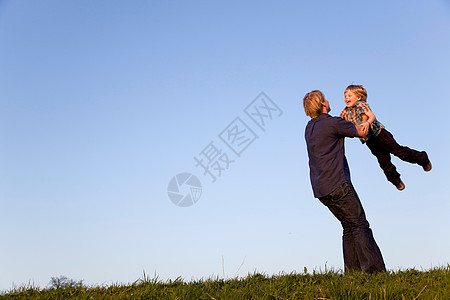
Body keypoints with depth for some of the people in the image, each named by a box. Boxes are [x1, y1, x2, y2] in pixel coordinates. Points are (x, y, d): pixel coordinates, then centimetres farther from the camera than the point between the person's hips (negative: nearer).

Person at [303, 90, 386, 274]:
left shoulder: (309, 128, 16)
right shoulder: (333, 123, -9)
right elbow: (362, 133, 2)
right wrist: (362, 126, 22)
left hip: (320, 189, 8)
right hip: (337, 184, -8)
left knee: (349, 226, 12)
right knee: (359, 224, -7)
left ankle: (352, 270, 8)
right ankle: (373, 268, -12)